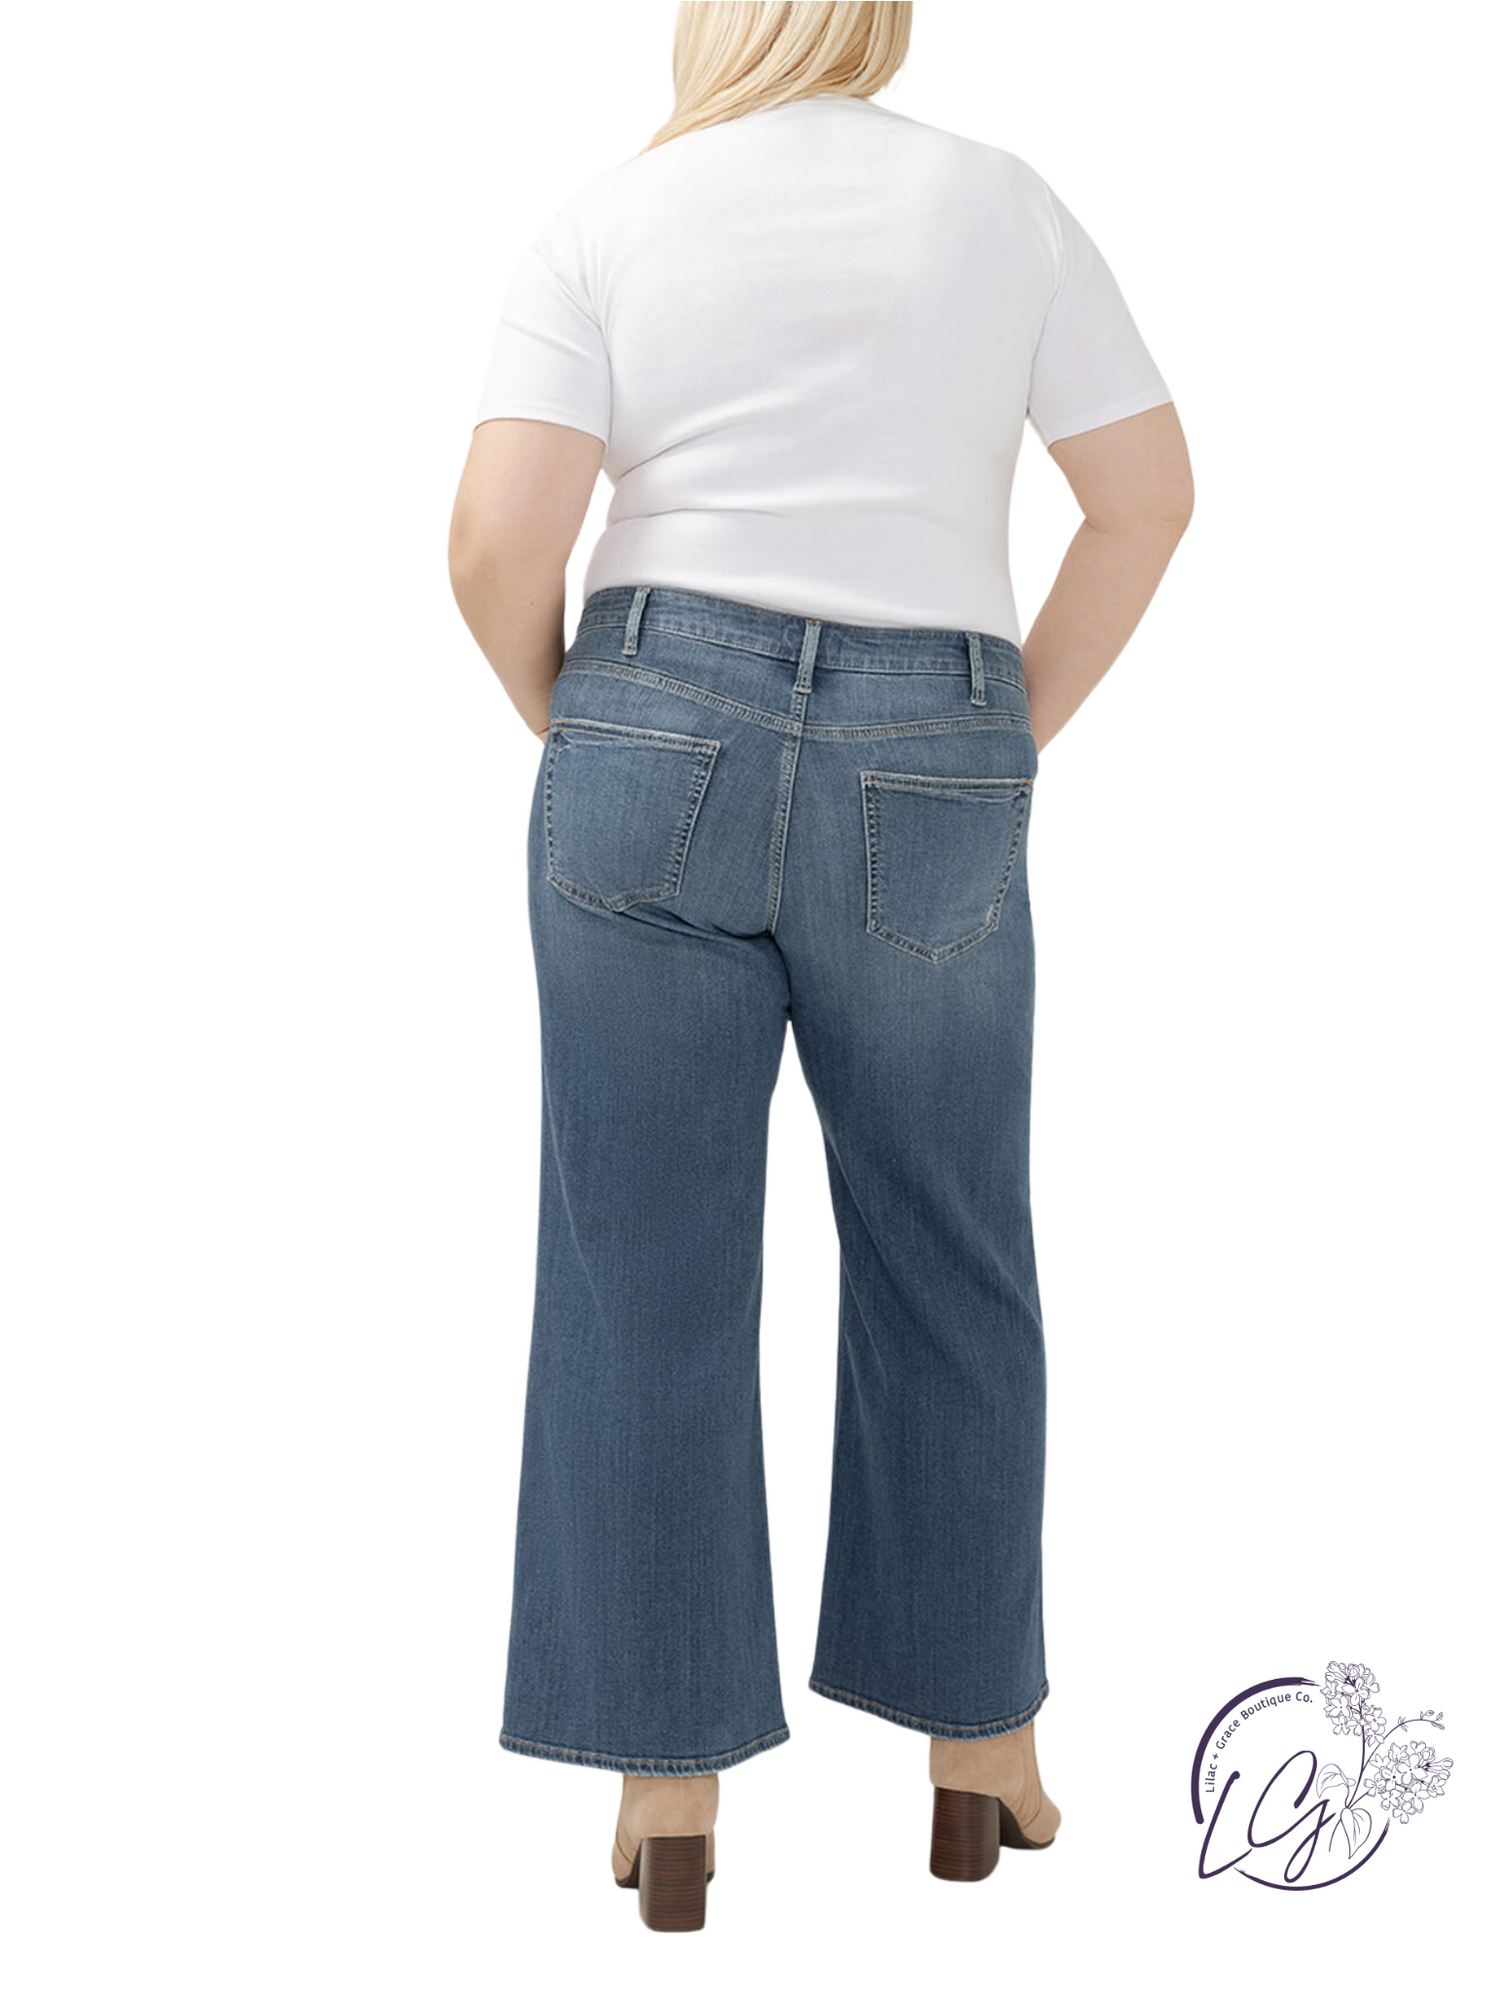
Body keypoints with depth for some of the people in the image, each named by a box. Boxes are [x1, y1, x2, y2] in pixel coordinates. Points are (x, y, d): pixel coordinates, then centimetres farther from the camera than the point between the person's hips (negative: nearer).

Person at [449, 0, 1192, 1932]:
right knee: (947, 1270, 14)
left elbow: (498, 543, -8)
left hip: (657, 745, 0)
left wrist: (576, 732, 8)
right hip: (928, 780, 1)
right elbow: (1151, 493, 5)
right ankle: (977, 1745, 26)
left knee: (646, 1275, 7)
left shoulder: (606, 218, 2)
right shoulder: (996, 199, 7)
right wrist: (1018, 734, 10)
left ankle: (669, 1791, 14)